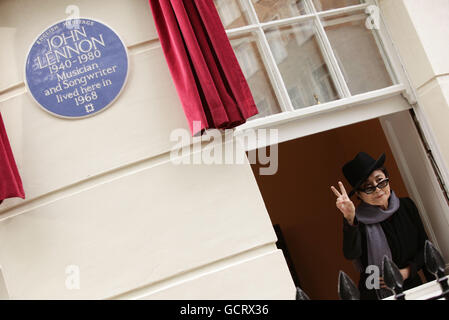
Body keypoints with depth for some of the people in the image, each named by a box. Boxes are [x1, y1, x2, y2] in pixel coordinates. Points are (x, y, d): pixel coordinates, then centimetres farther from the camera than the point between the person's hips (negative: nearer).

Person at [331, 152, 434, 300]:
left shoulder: (406, 205, -3)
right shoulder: (360, 220, -16)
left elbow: (424, 246, 4)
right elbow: (351, 254, -34)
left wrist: (407, 271, -10)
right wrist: (349, 219, -47)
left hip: (413, 286, 4)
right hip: (376, 294, -3)